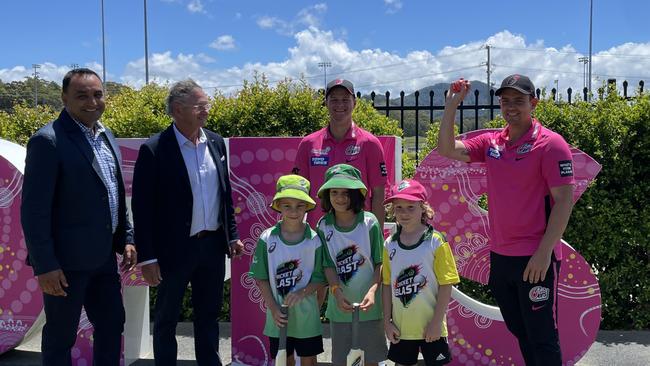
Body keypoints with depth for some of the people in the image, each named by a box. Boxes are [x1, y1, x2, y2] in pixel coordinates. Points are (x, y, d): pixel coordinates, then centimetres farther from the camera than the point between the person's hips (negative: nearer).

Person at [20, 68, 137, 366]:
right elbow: (34, 210, -17)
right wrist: (45, 265, -18)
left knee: (112, 325, 17)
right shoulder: (48, 140, -15)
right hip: (67, 261, -7)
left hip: (104, 256, 8)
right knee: (60, 337, 8)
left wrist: (126, 238, 11)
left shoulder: (107, 137, 10)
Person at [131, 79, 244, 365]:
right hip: (175, 250, -5)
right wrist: (147, 258, -13)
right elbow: (142, 208, -12)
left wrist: (232, 235, 10)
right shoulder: (154, 149, -13)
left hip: (213, 245, 5)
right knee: (166, 320, 12)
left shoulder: (216, 142, 4)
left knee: (209, 315, 18)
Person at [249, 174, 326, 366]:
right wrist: (273, 308, -10)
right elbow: (261, 278, -3)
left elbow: (320, 278, -6)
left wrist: (301, 293, -22)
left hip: (306, 313, 0)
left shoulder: (314, 240, -9)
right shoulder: (267, 238, -7)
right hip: (278, 315, 1)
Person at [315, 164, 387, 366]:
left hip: (368, 303, -1)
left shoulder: (369, 222, -10)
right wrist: (337, 292, -22)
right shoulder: (324, 226, -5)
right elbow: (328, 265, -6)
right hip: (339, 303, 2)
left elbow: (380, 263, -7)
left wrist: (372, 291, -22)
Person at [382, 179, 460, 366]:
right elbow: (387, 284, 4)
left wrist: (436, 322, -12)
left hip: (431, 327, -3)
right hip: (400, 328, 4)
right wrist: (387, 321, 3)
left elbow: (446, 285, -11)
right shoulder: (390, 245, 0)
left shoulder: (435, 241, -11)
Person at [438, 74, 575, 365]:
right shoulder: (492, 143, 7)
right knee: (519, 331, 19)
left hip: (535, 258, -6)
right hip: (499, 255, 6)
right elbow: (447, 150, 3)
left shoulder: (550, 143, -10)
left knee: (541, 338, 3)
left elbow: (564, 200, -14)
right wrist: (451, 106, -7)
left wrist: (544, 252, -19)